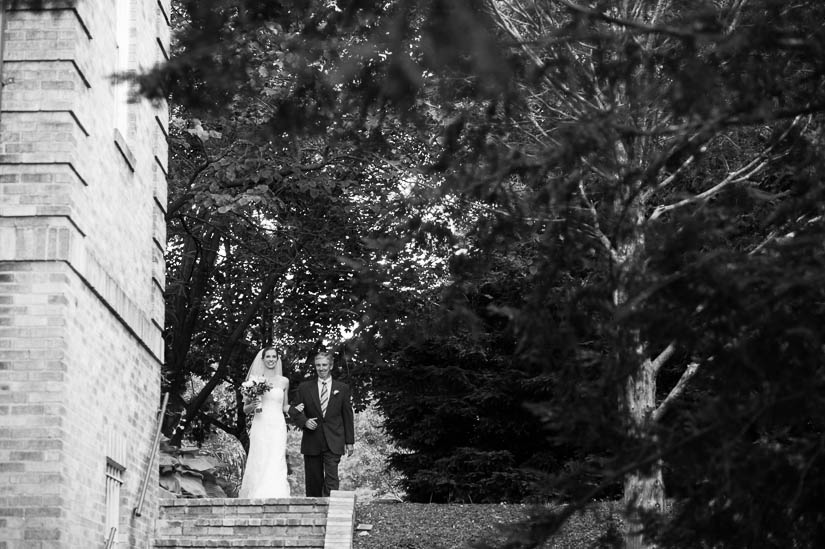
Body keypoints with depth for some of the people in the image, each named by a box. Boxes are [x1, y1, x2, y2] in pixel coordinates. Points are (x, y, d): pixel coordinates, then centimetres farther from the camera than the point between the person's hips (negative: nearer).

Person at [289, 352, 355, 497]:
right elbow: (294, 410, 10)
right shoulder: (304, 388, 8)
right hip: (312, 442, 1)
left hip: (333, 442, -1)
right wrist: (304, 421, -10)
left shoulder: (342, 389, 8)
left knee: (331, 478, -12)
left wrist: (350, 441, 5)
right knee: (313, 480, 4)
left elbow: (347, 416, 8)